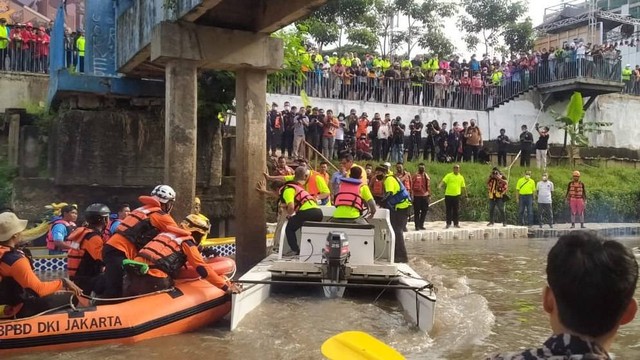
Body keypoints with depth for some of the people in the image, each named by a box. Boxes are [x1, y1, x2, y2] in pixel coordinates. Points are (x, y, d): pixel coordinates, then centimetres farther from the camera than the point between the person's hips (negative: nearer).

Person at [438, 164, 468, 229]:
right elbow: (443, 181, -12)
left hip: (456, 195, 2)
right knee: (449, 210, 3)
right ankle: (448, 223, 10)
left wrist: (466, 194, 14)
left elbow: (463, 187, 14)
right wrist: (440, 186, -30)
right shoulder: (449, 175, 1)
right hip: (448, 195, -2)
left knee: (456, 210, 4)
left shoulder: (461, 177, 9)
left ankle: (456, 223, 13)